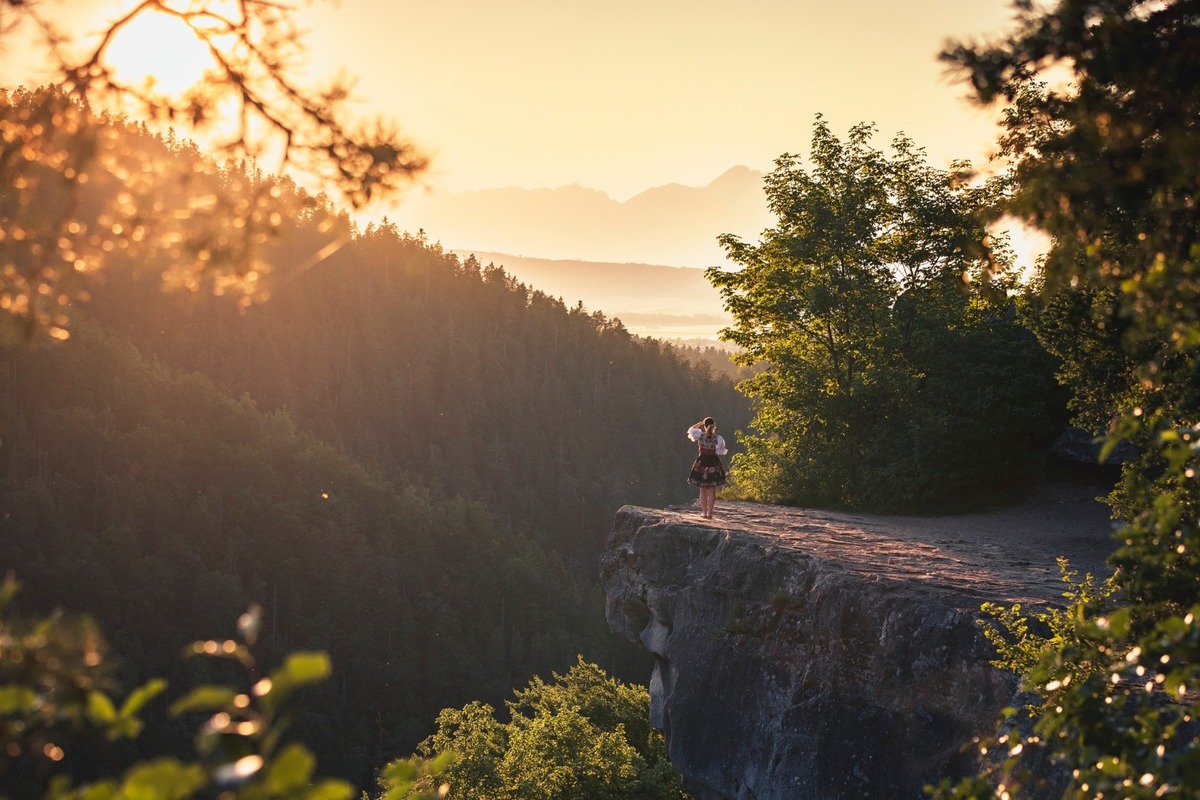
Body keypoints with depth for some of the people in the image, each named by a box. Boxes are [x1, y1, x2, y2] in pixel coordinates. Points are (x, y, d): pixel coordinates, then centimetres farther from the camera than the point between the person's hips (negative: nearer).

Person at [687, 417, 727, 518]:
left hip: (701, 463, 0)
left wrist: (699, 424, 16)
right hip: (714, 464, 0)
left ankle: (704, 512, 8)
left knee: (703, 490, 9)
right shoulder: (718, 439, -9)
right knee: (711, 490, 7)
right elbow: (721, 452, -3)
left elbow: (690, 430, 12)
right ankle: (709, 513, 6)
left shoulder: (700, 435, -6)